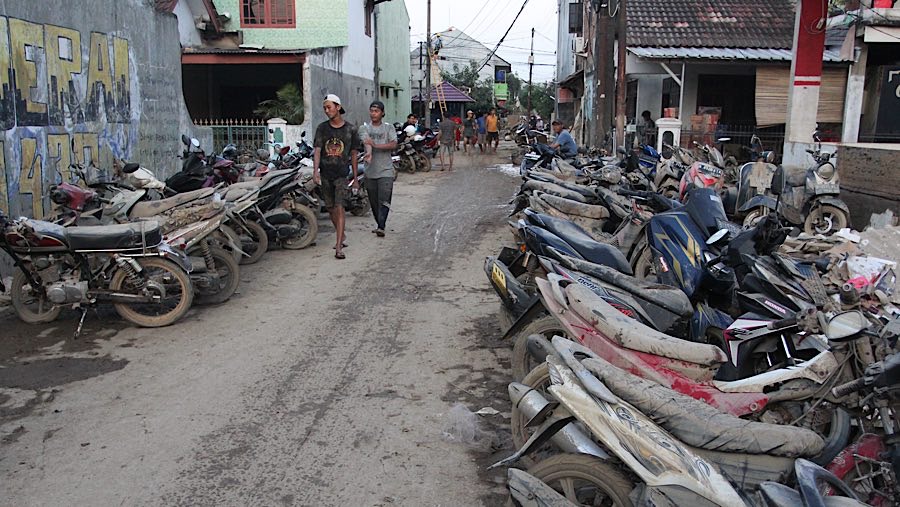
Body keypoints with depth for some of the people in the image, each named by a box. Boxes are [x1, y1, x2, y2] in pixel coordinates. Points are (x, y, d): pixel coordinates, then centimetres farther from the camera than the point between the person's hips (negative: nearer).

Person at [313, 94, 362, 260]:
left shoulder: (351, 129, 2)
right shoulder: (322, 128, 4)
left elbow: (354, 154, 7)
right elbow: (317, 150, -3)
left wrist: (355, 179, 8)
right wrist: (315, 171, -18)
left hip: (341, 173, -3)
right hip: (325, 173, 3)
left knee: (339, 207, -13)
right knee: (331, 208, 11)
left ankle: (339, 246, -15)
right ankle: (342, 236, 31)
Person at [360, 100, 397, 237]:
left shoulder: (389, 128, 6)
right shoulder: (364, 128, 7)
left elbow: (393, 144, -10)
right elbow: (366, 142, -14)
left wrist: (376, 145, -21)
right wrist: (369, 152, -36)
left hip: (385, 171, -2)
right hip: (370, 171, 2)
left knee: (384, 200, -14)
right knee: (373, 202, 10)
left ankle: (381, 227, -18)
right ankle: (379, 224, 25)